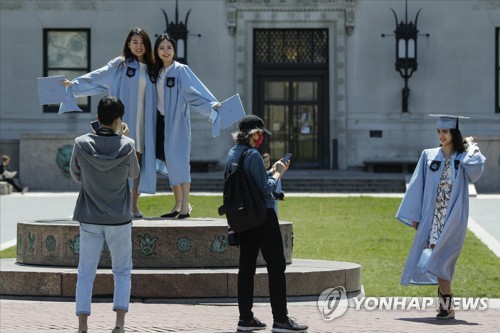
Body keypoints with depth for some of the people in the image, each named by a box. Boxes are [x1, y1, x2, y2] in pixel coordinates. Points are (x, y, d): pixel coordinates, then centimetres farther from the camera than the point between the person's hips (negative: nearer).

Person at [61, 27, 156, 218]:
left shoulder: (151, 68, 13)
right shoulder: (120, 65, 3)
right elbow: (96, 78, 0)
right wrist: (74, 84, -7)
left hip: (144, 122, 3)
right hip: (124, 121, -3)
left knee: (139, 160, 1)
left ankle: (134, 204, 7)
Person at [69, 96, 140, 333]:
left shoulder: (82, 144, -8)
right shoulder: (126, 146, -10)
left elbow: (75, 175, 6)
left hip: (89, 220, 1)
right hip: (119, 220, -1)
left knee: (85, 273, 7)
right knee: (122, 272, 12)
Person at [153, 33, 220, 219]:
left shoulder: (181, 70, -8)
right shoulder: (158, 72, 12)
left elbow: (195, 89, -21)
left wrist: (212, 104, -33)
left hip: (177, 122, -6)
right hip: (162, 121, 6)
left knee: (179, 161, -10)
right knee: (170, 163, 7)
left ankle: (185, 205, -11)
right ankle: (178, 205, 12)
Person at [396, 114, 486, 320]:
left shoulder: (463, 158, 2)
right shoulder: (429, 156, 9)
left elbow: (476, 168, -22)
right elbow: (417, 186, 9)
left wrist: (471, 148, -6)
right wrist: (415, 216, 4)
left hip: (453, 220, -3)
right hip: (432, 218, 4)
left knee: (440, 260, -12)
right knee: (440, 262, 4)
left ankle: (447, 306, -7)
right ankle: (445, 303, 12)